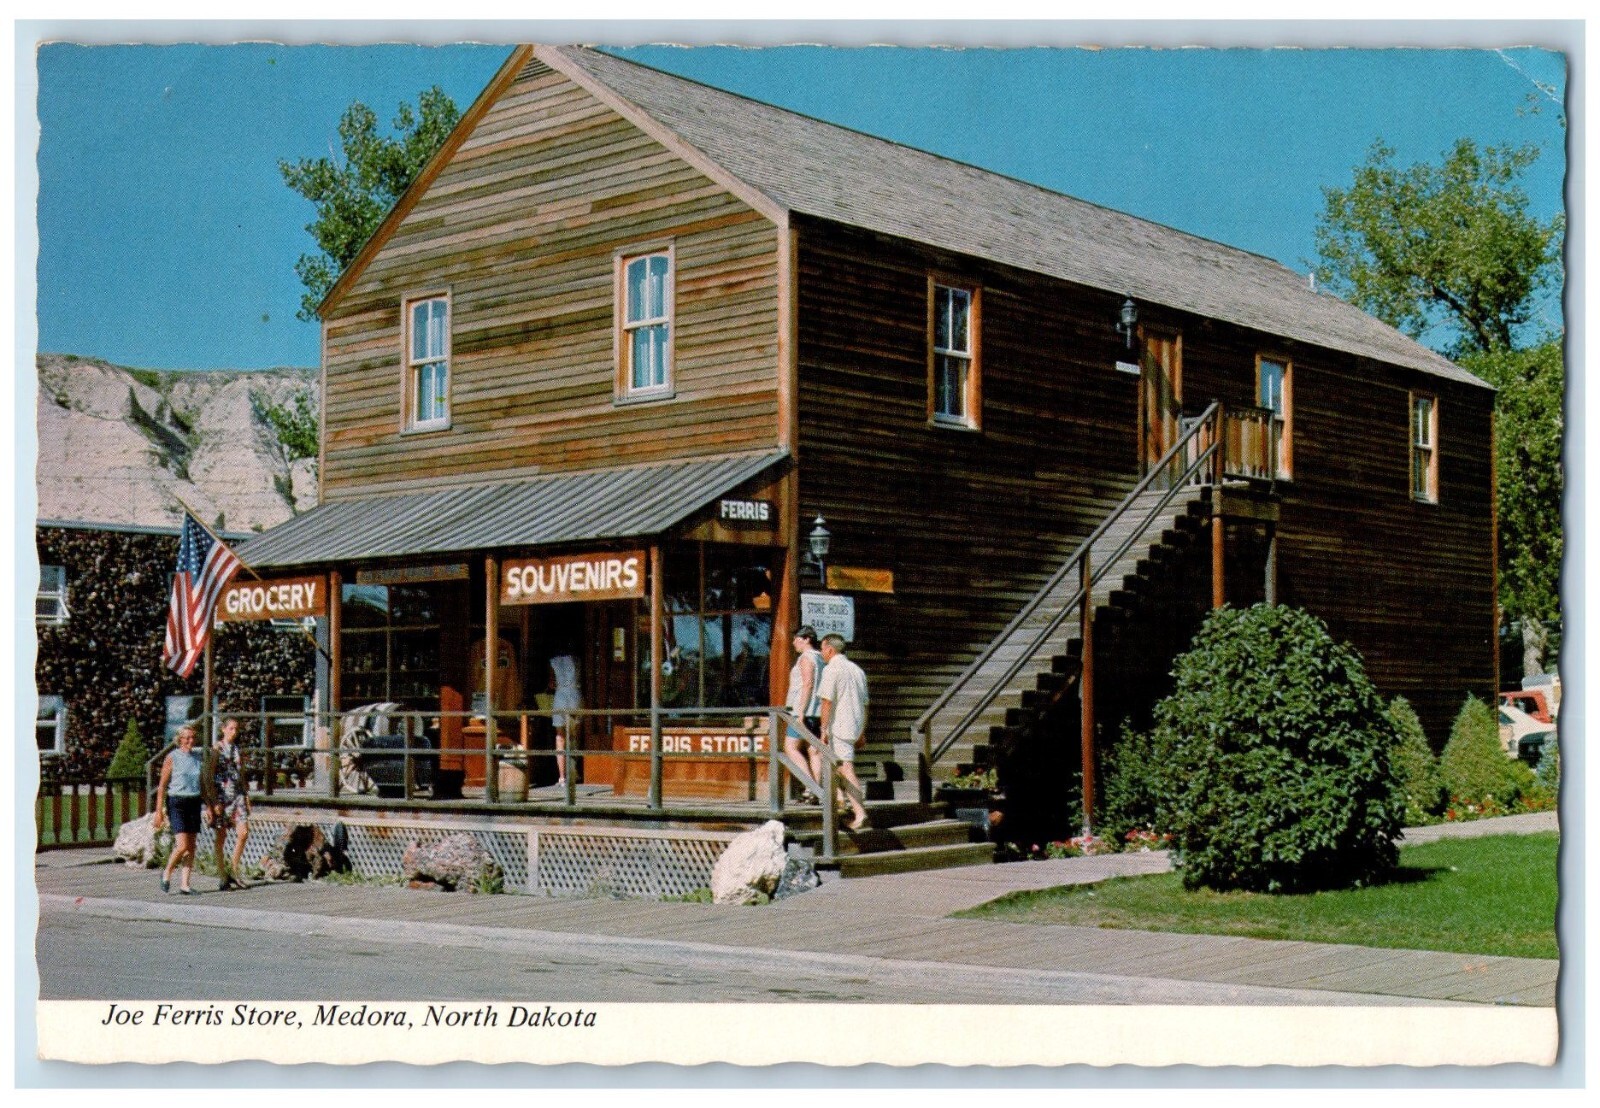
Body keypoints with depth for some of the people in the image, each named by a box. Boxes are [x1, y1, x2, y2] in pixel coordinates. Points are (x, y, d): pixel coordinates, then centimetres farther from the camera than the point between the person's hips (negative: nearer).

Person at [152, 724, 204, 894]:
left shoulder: (198, 758, 10)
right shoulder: (172, 758, -4)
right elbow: (162, 786, -5)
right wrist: (159, 811, -9)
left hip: (194, 803, 5)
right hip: (176, 803, -5)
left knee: (191, 846, 1)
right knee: (182, 845, -14)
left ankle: (185, 884, 6)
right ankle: (167, 873, 11)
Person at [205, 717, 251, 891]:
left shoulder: (237, 749, 13)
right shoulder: (216, 750, -5)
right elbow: (208, 778, -8)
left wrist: (246, 796, 14)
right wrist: (214, 802, -14)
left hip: (237, 795, 5)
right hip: (221, 796, -5)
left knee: (243, 832, -9)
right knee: (221, 837, 1)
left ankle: (234, 872, 5)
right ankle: (223, 878, 8)